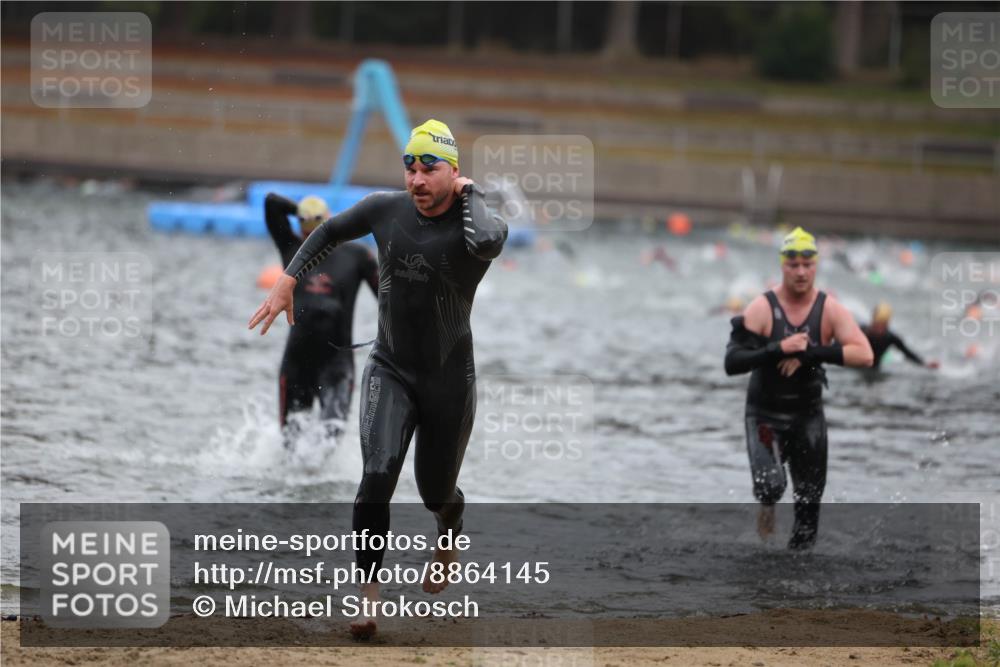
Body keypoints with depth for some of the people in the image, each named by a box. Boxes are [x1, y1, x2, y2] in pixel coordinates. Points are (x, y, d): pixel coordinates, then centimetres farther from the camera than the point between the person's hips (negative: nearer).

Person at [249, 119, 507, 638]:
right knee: (378, 474, -21)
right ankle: (369, 591, -17)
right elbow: (330, 232, 14)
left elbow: (486, 242, -42)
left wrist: (469, 193, -24)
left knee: (436, 492, 12)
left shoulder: (476, 220, -16)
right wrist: (287, 283, 6)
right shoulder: (385, 209, -4)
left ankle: (449, 538, 49)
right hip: (389, 371, 1)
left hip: (449, 380, -1)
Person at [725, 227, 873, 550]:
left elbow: (864, 354, -19)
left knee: (809, 501, 5)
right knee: (770, 484, -23)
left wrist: (809, 353, -28)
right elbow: (732, 363, -18)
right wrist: (778, 350, -30)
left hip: (809, 416, 3)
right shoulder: (761, 309, -12)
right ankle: (767, 506, 14)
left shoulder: (830, 309, -7)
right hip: (765, 416, -3)